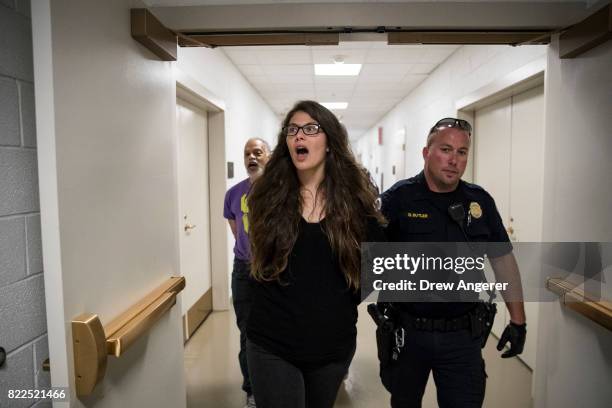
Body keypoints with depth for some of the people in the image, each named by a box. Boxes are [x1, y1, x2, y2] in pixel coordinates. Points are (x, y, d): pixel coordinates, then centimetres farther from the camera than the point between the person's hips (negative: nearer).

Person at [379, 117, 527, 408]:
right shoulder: (397, 198, -11)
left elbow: (503, 260, 6)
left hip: (463, 335, 2)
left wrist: (518, 320, 4)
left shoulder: (480, 201, 0)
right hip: (405, 331, -1)